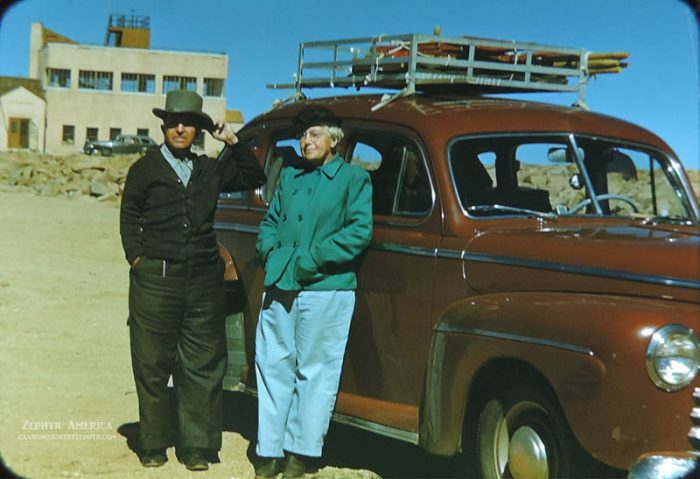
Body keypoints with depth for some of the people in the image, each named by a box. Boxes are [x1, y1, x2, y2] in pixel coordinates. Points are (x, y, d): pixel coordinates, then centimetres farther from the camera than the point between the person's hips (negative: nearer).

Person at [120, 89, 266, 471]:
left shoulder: (209, 169, 15)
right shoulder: (145, 169, 6)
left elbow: (254, 178, 18)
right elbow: (129, 219, 5)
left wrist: (232, 142, 9)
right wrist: (138, 259, -5)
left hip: (204, 279, 3)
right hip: (155, 279, -3)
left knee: (203, 365, 3)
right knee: (153, 364, 4)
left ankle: (196, 446, 12)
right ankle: (153, 445, 15)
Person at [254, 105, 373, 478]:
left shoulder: (353, 178, 1)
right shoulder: (290, 175, 17)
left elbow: (359, 232, -9)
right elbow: (270, 222, 20)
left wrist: (309, 261, -13)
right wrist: (272, 256, -1)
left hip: (326, 292, -5)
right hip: (278, 289, 5)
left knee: (314, 373, 1)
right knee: (273, 368, 6)